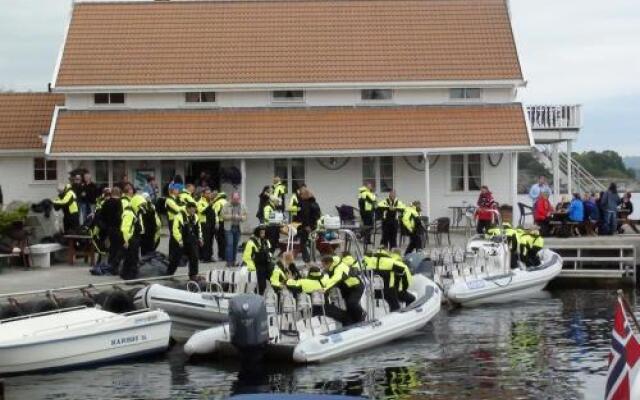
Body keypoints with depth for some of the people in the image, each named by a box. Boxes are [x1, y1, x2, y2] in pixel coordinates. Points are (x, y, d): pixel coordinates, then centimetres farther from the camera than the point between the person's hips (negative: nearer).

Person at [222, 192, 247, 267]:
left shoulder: (242, 206, 8)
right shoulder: (226, 206, -1)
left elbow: (245, 217, 8)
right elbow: (223, 215, -7)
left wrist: (240, 217, -13)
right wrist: (232, 216, -17)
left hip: (238, 228, 3)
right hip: (229, 228, -3)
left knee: (235, 245, 6)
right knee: (229, 244, -10)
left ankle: (233, 260, 15)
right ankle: (229, 261, -10)